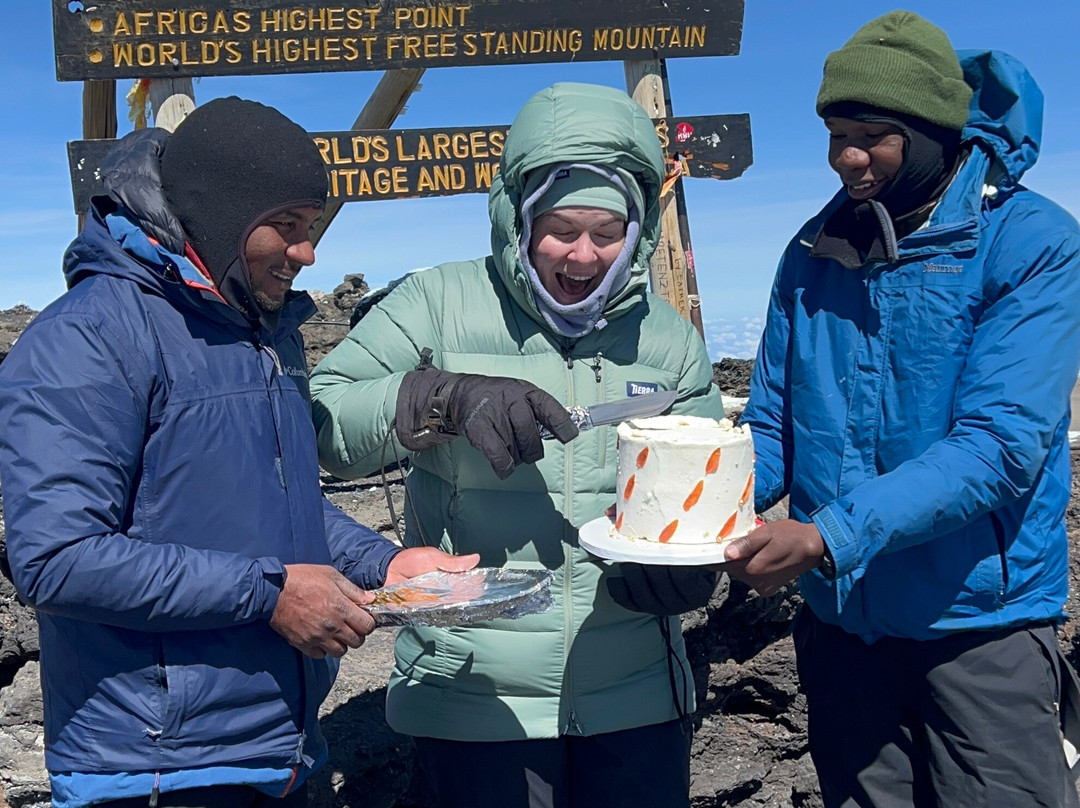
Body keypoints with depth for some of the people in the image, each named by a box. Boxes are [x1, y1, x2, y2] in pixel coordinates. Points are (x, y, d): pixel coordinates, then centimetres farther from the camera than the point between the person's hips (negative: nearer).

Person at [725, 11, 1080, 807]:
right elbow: (770, 429, 4)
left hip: (979, 621, -4)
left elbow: (999, 443, -23)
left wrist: (828, 537, -33)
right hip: (841, 622, 5)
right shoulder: (813, 253, 2)